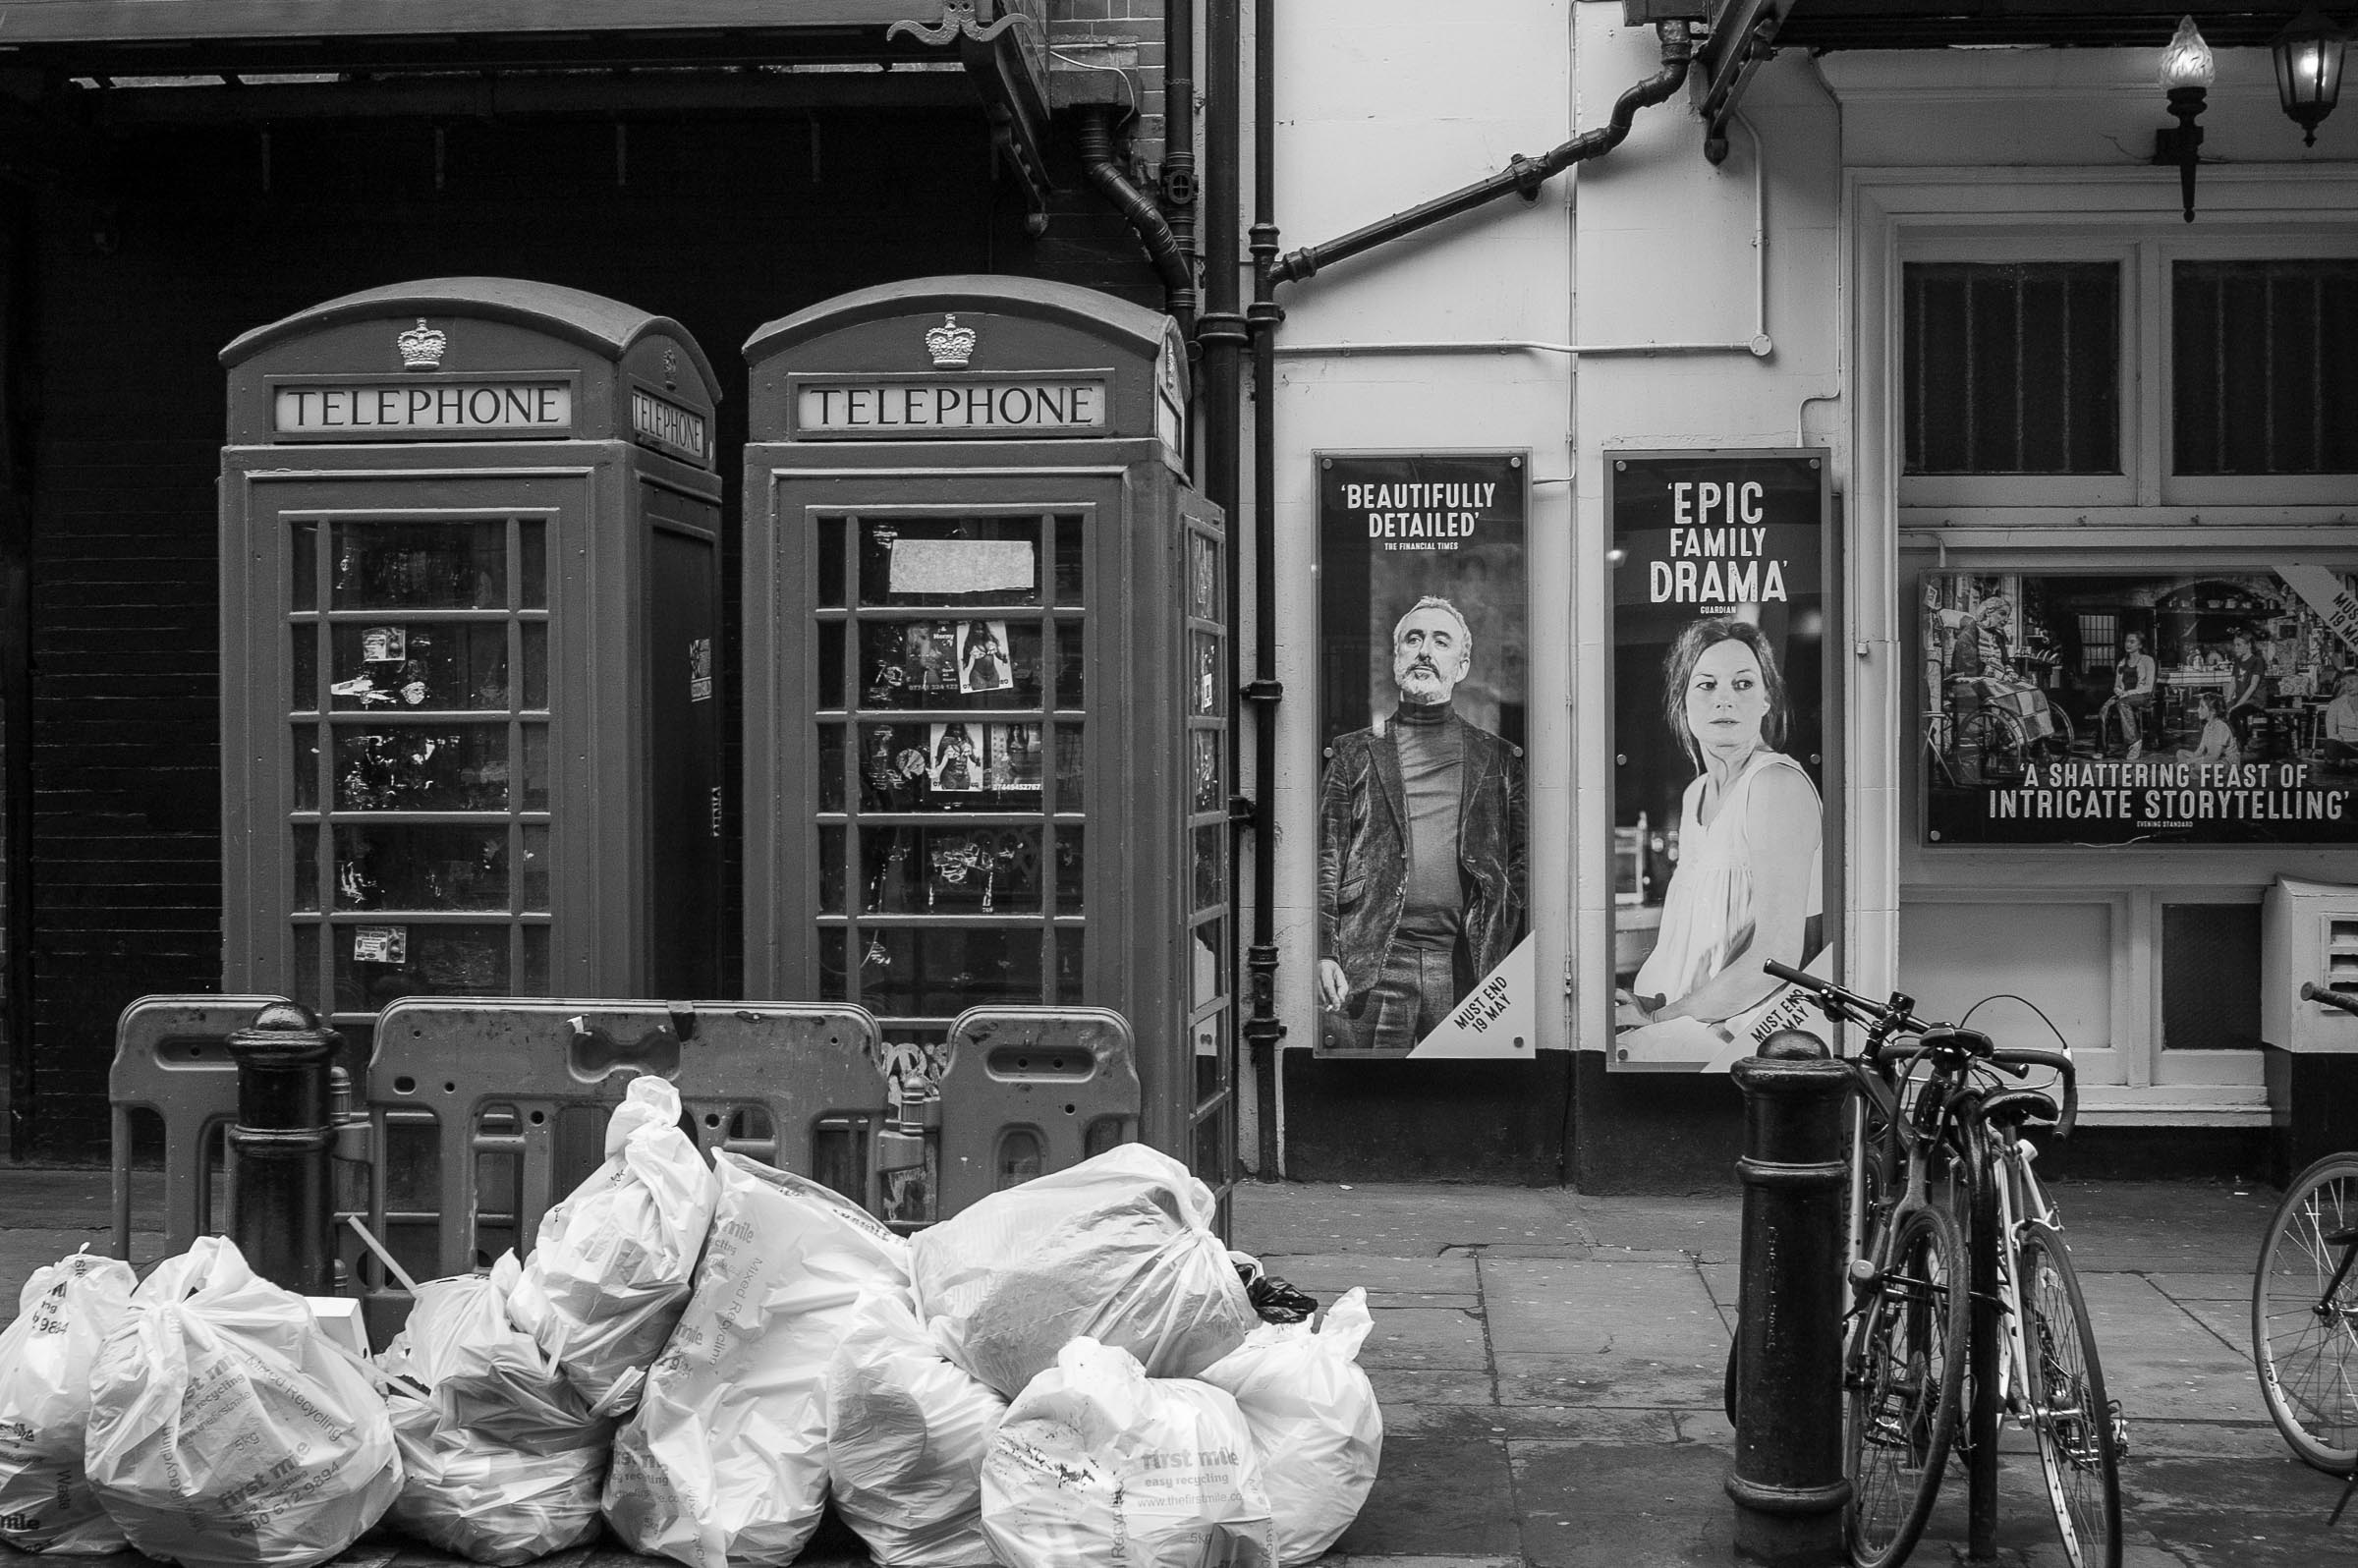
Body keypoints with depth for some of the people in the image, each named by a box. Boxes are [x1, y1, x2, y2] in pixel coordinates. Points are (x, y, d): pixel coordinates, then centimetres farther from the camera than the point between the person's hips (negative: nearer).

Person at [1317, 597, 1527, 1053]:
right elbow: (1325, 861, 7)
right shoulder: (1355, 753, 11)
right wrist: (1323, 954, -5)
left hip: (1465, 964, 1)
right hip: (1376, 963, -1)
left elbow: (1520, 865, 10)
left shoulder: (1498, 758, 13)